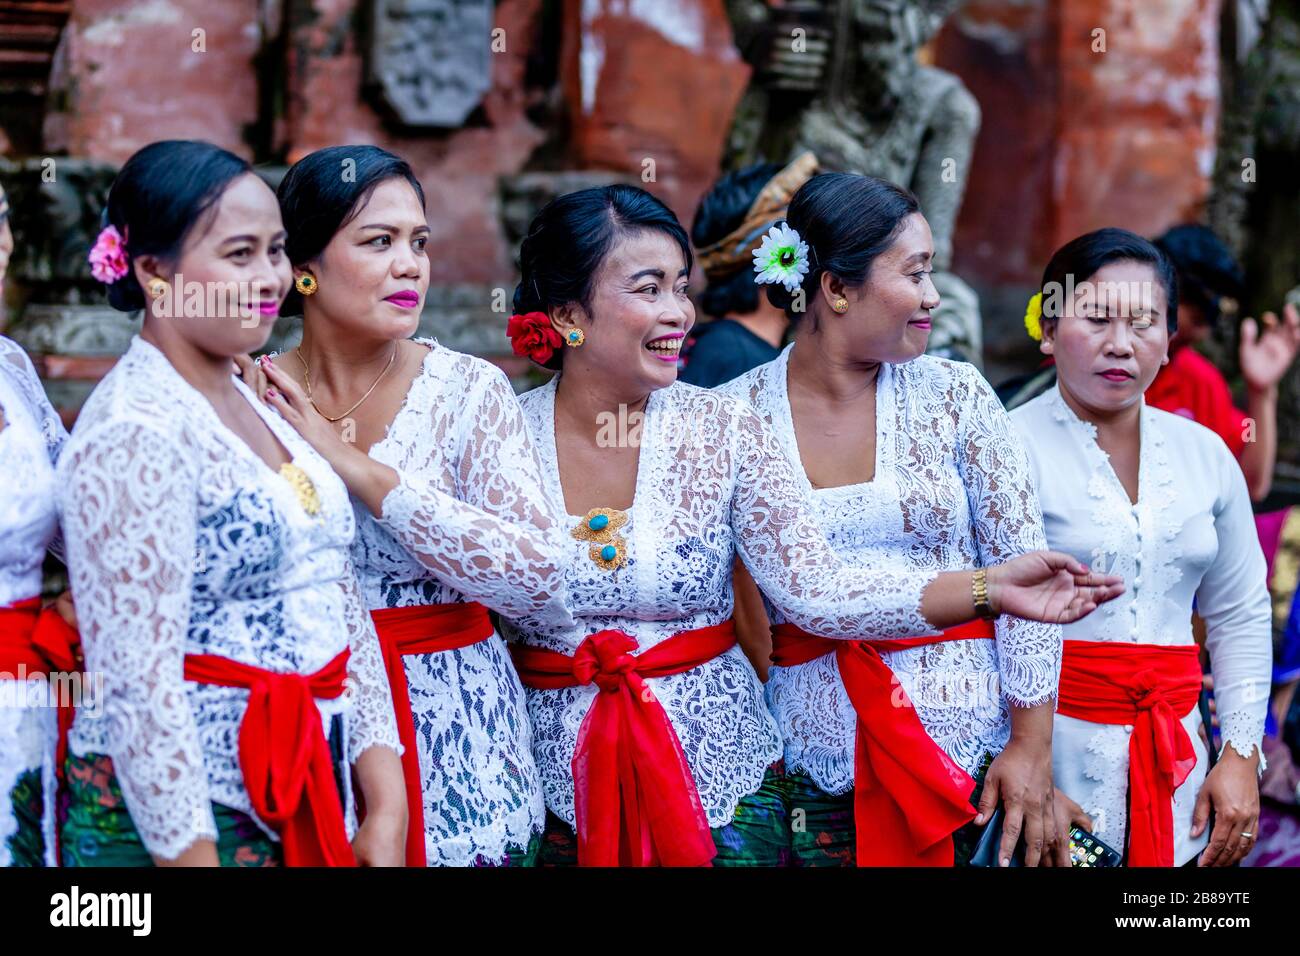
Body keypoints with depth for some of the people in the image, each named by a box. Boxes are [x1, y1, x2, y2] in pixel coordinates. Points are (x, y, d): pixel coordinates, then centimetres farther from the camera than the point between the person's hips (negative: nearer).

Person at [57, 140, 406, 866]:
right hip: (182, 815, -8)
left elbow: (343, 605, 9)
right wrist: (190, 855, -19)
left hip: (312, 801, 8)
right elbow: (137, 678, -19)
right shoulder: (134, 433, -16)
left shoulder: (264, 407, 9)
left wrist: (387, 813, 3)